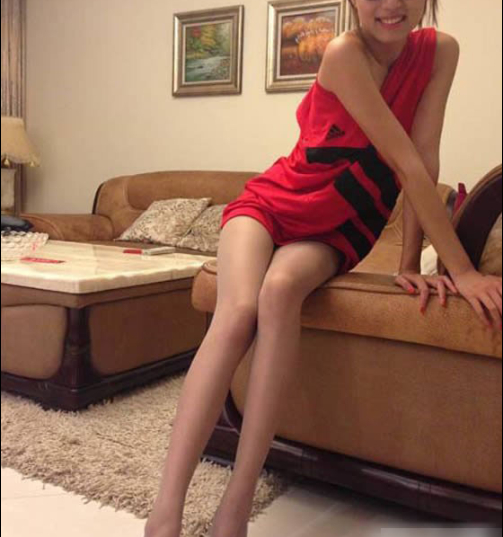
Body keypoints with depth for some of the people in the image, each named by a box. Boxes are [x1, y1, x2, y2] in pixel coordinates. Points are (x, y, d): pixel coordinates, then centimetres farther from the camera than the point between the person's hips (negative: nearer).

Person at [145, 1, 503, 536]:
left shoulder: (440, 51, -5)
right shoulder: (343, 54, -19)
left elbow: (425, 157, -7)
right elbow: (405, 164, -25)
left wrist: (410, 262, -13)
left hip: (335, 231, 2)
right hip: (271, 204, -2)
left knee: (280, 290, -34)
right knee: (238, 312, -33)